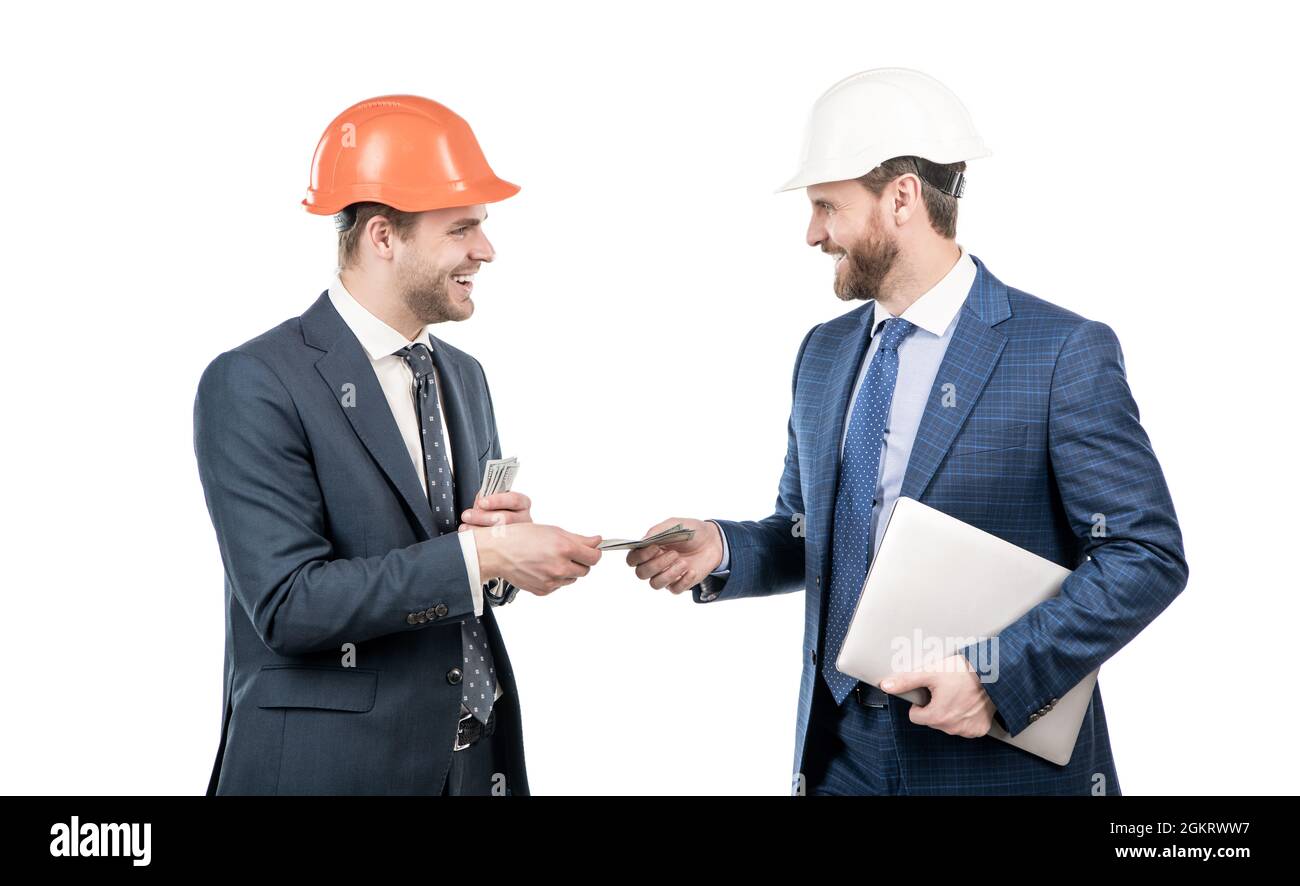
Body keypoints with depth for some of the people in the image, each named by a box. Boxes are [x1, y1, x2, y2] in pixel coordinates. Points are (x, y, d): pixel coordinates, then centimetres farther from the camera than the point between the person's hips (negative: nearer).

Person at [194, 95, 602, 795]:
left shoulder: (463, 376, 10)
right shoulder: (254, 385, -14)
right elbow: (288, 604, -21)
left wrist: (506, 532, -7)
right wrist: (480, 554, -23)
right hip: (331, 764, -6)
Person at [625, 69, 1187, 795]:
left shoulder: (1065, 354, -12)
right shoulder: (823, 352, 7)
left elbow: (1148, 555, -12)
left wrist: (999, 673, -21)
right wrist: (723, 551, -6)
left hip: (1001, 757, -5)